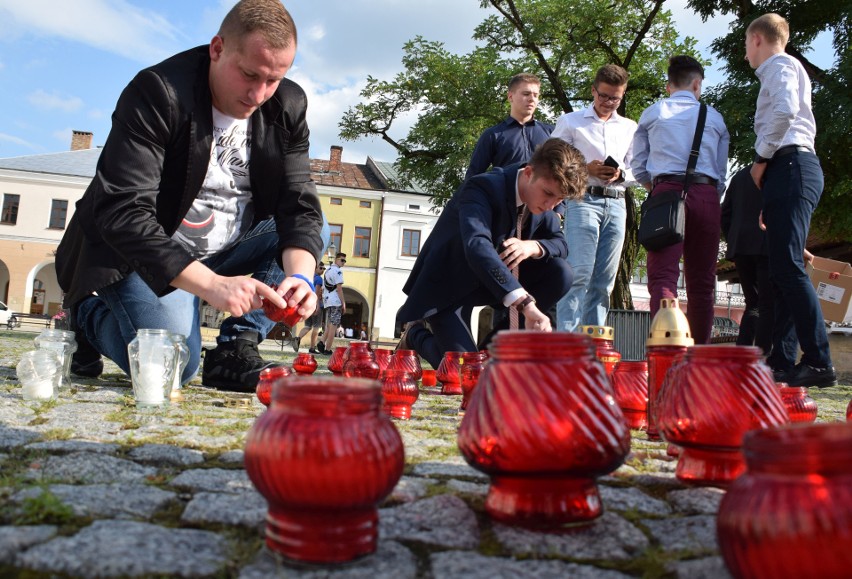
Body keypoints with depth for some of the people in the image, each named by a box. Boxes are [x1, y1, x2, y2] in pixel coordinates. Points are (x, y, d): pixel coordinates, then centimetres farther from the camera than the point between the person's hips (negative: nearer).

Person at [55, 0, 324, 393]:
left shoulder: (288, 106, -7)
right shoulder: (155, 92, -22)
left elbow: (300, 205, -10)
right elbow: (122, 213, -30)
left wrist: (298, 275, -32)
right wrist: (211, 284, -42)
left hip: (228, 252, 6)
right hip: (140, 254, -5)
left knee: (313, 229, -11)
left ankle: (235, 349, -13)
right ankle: (88, 314, 8)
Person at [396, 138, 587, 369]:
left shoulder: (540, 197, -7)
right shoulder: (482, 188, -29)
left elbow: (560, 244, 1)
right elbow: (477, 247, -46)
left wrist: (534, 247, -25)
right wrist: (526, 303, -58)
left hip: (494, 280, 7)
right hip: (447, 284, -7)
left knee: (560, 272, -14)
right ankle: (416, 334, 12)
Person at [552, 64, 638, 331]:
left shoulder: (630, 128, 22)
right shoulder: (569, 121, 11)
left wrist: (620, 175, -2)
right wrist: (586, 169, -11)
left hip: (616, 204, 4)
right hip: (583, 201, -4)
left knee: (604, 281, 2)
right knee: (578, 274, -16)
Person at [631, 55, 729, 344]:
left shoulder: (651, 113, 14)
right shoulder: (715, 117, 18)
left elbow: (638, 167, 10)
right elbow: (722, 172, 18)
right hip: (707, 195, 2)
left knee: (662, 275, -13)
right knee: (701, 281, 6)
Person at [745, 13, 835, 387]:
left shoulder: (780, 65, 1)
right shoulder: (782, 70, 30)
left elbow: (785, 111, -21)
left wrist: (761, 158, -10)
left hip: (789, 166, -10)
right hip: (790, 170, 10)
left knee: (788, 267, -16)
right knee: (783, 271, 5)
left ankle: (819, 363, -18)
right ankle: (782, 363, 6)